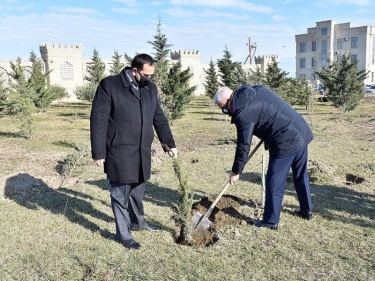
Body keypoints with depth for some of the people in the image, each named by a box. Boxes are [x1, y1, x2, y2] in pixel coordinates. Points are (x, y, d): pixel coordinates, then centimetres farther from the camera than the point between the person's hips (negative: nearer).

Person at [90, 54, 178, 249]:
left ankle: (138, 222, 41)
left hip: (142, 151, 6)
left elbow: (159, 118, 15)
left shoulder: (150, 88, 7)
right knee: (121, 194, 6)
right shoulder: (109, 85, -12)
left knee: (138, 191, 20)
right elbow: (98, 120, -12)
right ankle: (123, 234, 22)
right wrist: (98, 153, -14)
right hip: (120, 152, -5)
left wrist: (169, 144, 13)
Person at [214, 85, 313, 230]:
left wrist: (236, 172, 0)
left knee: (274, 183, 4)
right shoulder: (257, 90, 9)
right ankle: (307, 210, 38)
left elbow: (243, 146, -12)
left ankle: (271, 221, 15)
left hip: (286, 142, -9)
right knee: (301, 176, 23)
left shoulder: (243, 114, -16)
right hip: (302, 132, 9)